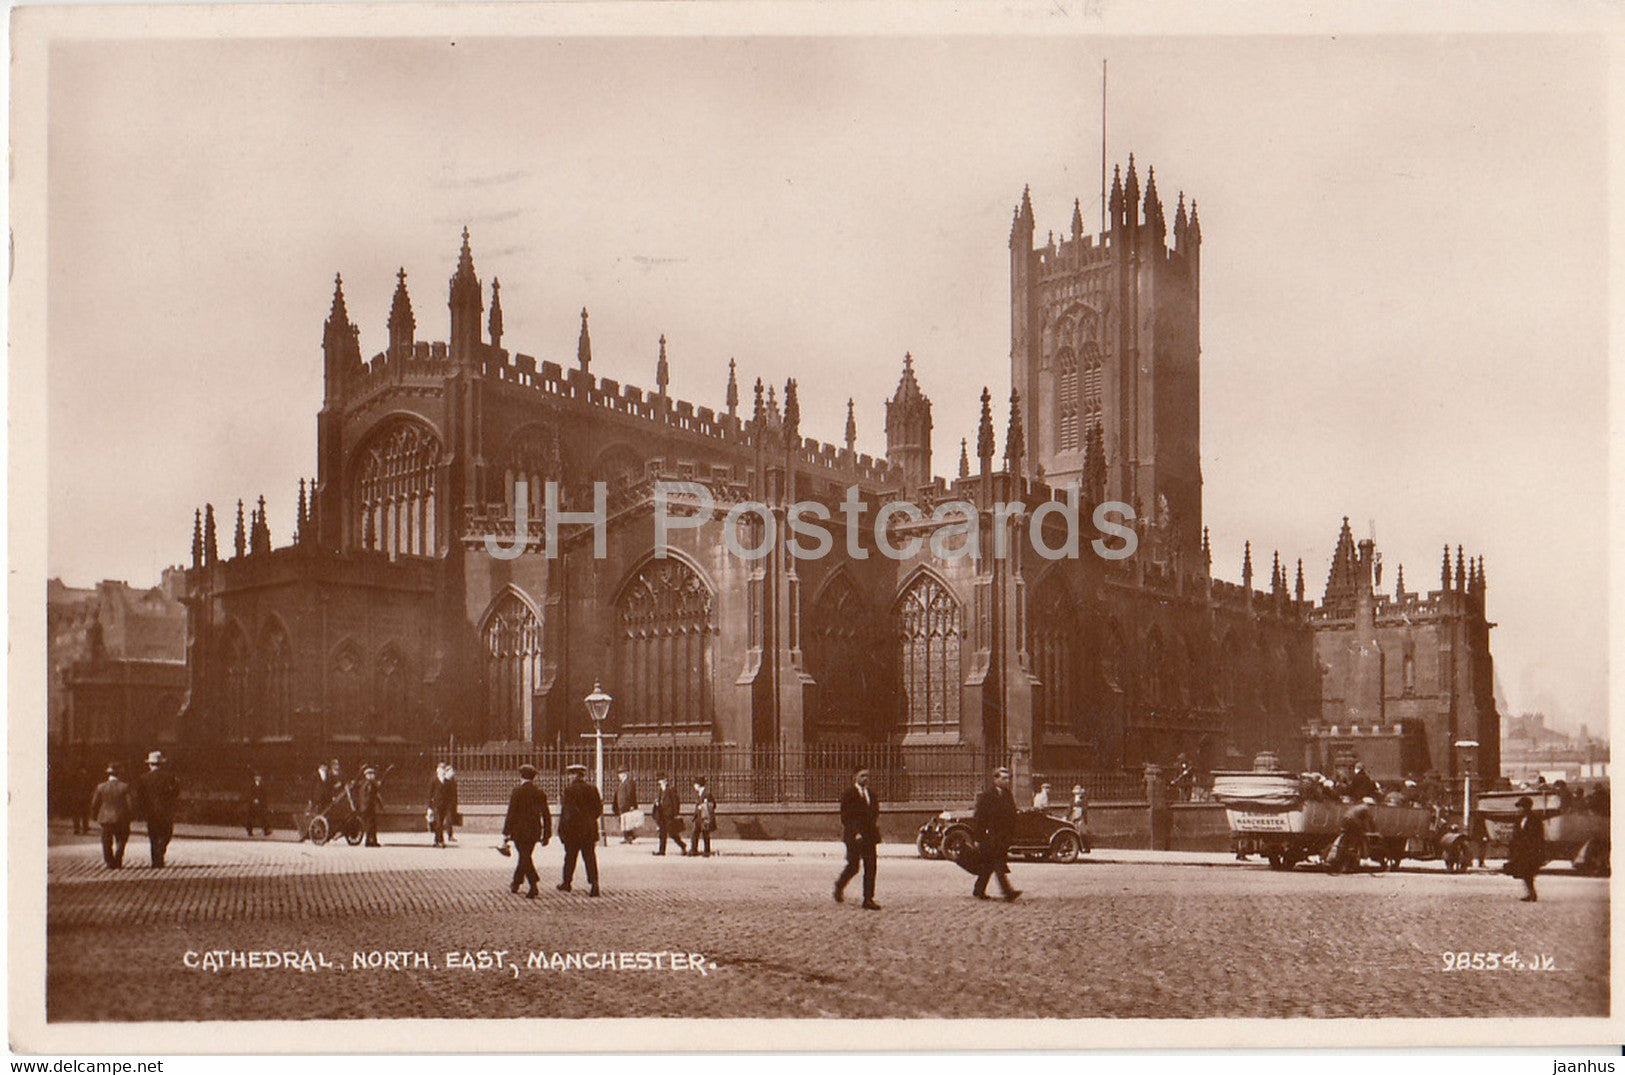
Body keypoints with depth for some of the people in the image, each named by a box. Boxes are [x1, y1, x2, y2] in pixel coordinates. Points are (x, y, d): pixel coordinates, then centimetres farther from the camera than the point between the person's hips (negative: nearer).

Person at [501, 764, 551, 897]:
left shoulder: (517, 790, -10)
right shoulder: (540, 791, 4)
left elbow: (511, 814, -11)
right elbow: (546, 815, 5)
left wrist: (506, 834, -7)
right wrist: (546, 835, 11)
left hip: (519, 830, -5)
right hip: (534, 831, 5)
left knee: (525, 858, -2)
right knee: (525, 857, 18)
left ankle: (534, 886, -17)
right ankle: (515, 884, 33)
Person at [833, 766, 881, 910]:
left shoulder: (871, 794, 15)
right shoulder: (848, 794, -5)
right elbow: (845, 817, -8)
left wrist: (876, 824, 3)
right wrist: (855, 832, -16)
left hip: (870, 836, 6)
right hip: (854, 836, -6)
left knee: (870, 868, 0)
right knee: (853, 866, -4)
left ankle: (868, 899, 4)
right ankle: (840, 885, 25)